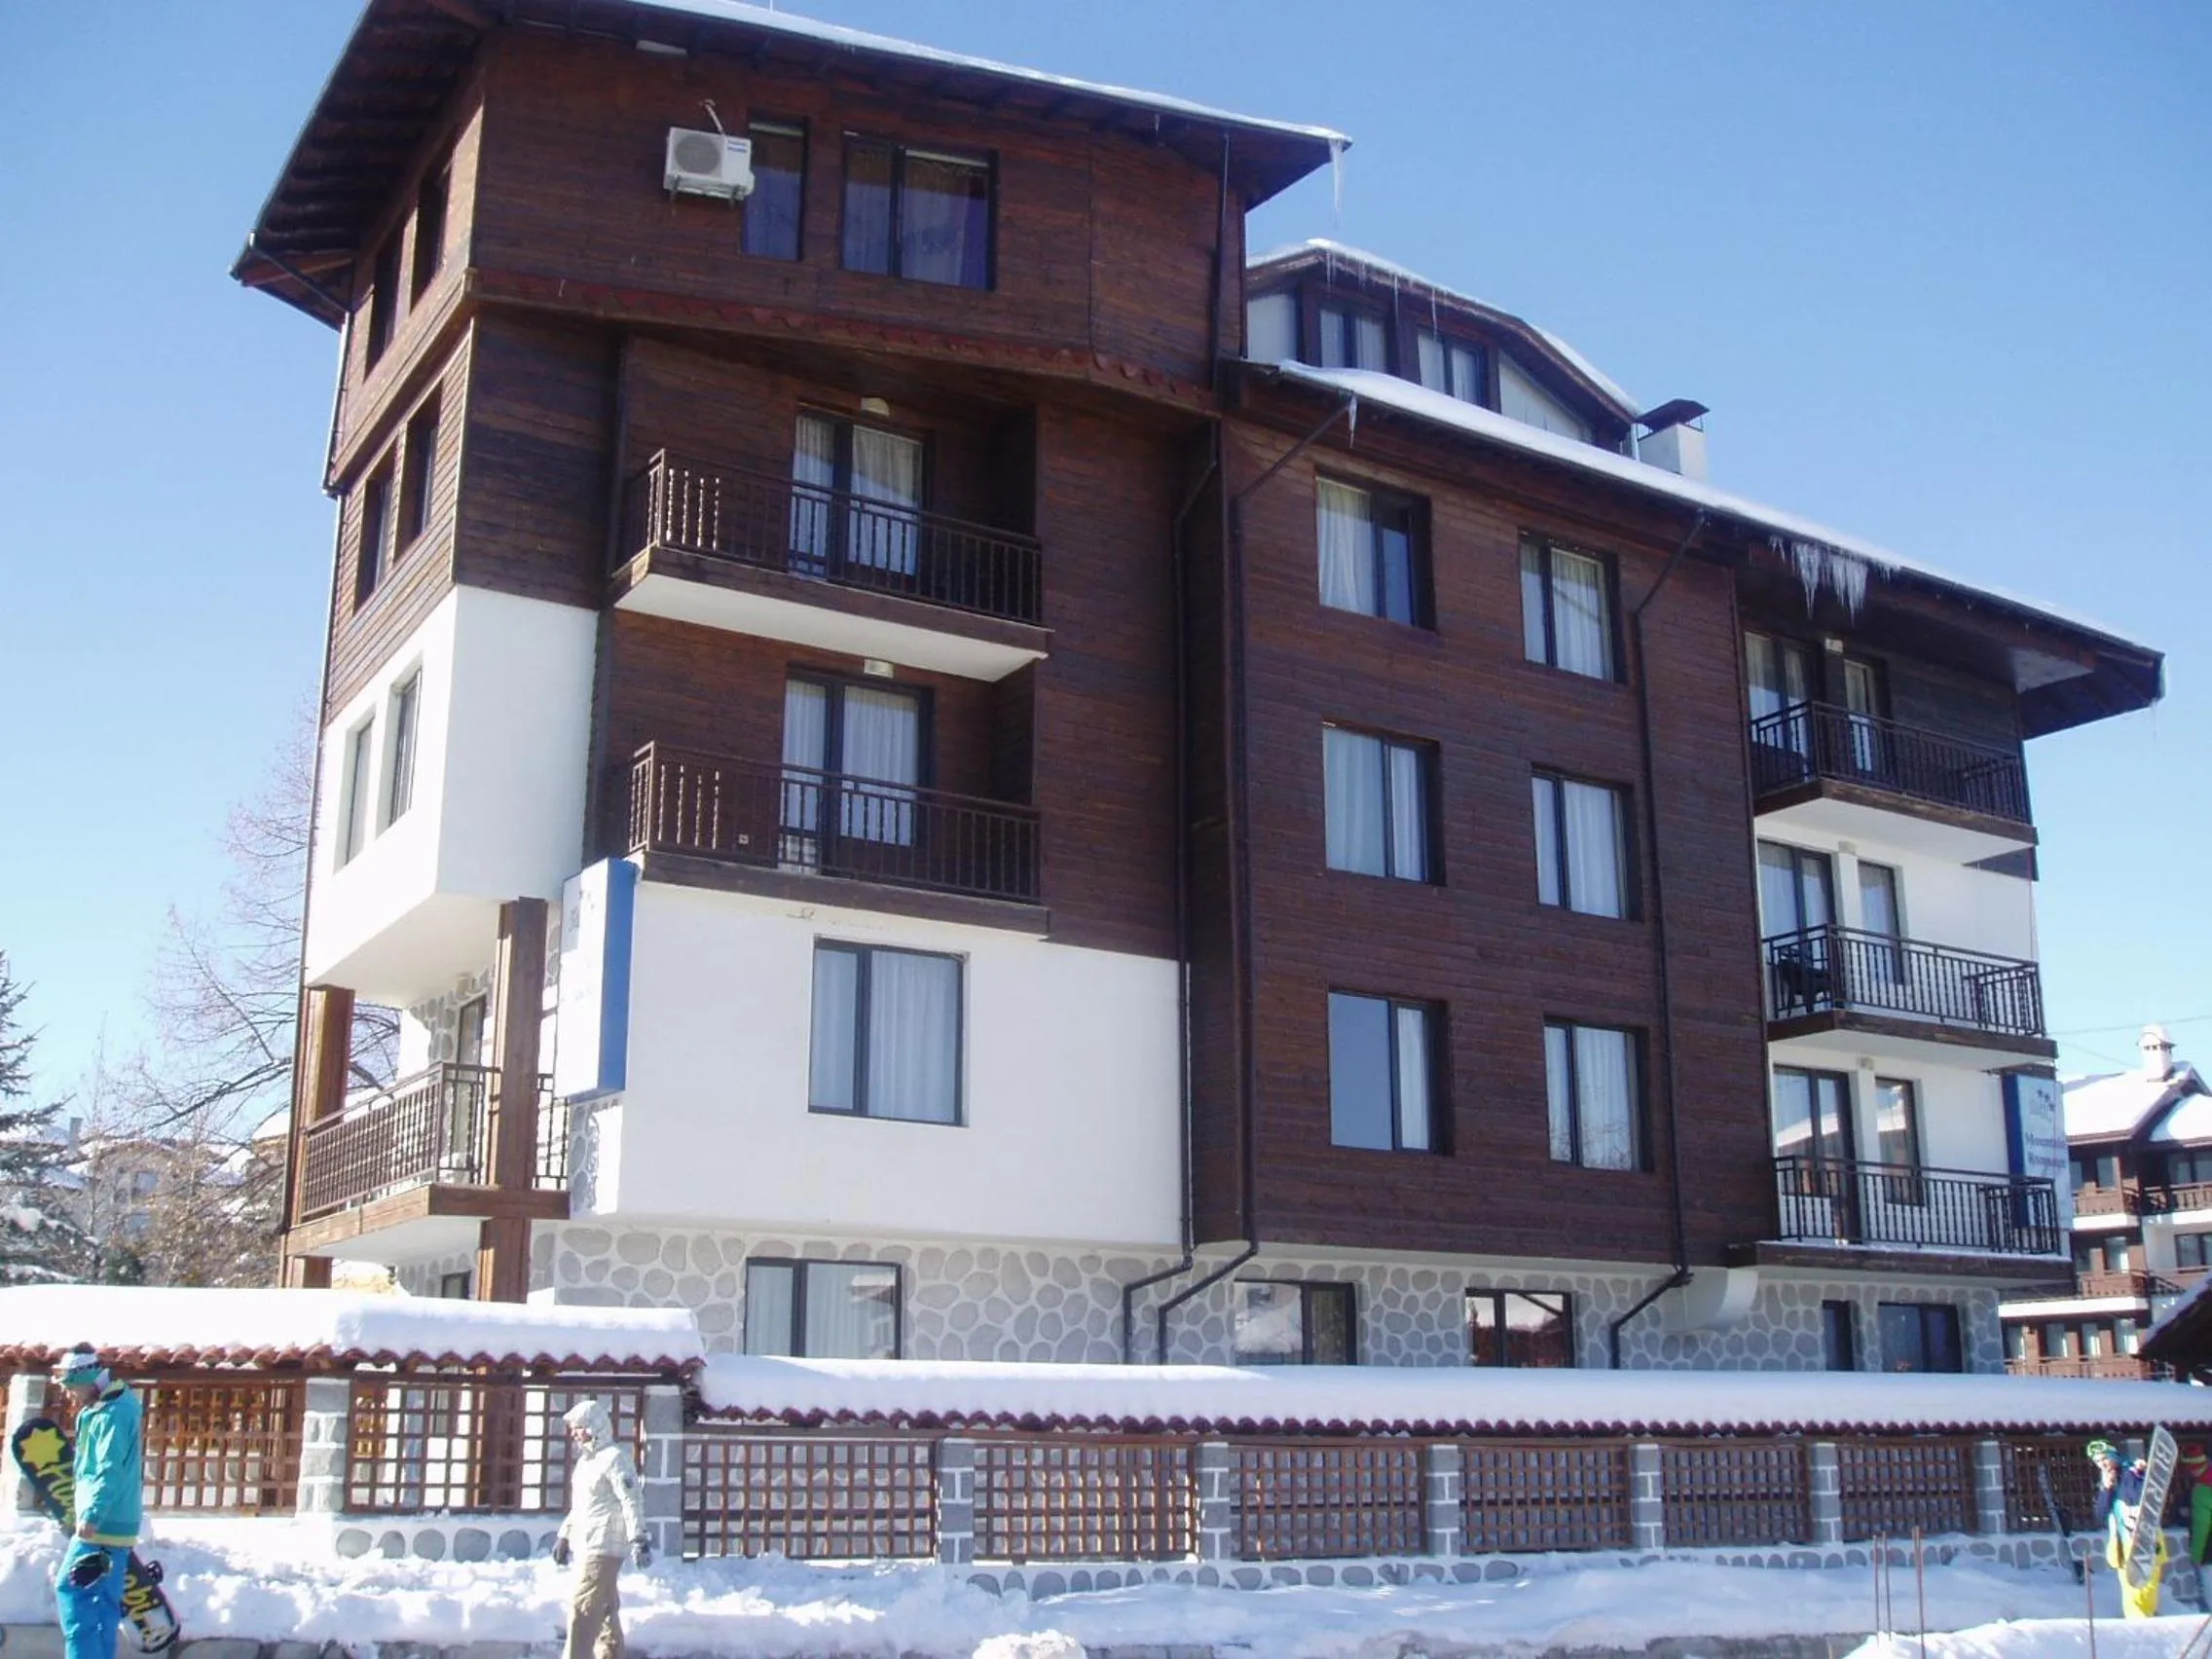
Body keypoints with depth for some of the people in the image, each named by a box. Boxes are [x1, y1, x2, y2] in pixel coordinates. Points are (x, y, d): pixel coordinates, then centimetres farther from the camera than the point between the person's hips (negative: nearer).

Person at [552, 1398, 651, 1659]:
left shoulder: (614, 1458, -15)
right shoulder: (585, 1459, 16)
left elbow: (630, 1501, -21)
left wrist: (638, 1539, -27)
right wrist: (564, 1536, 26)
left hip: (603, 1547, -9)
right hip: (586, 1546, 10)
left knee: (583, 1607, -12)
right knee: (605, 1609, 14)